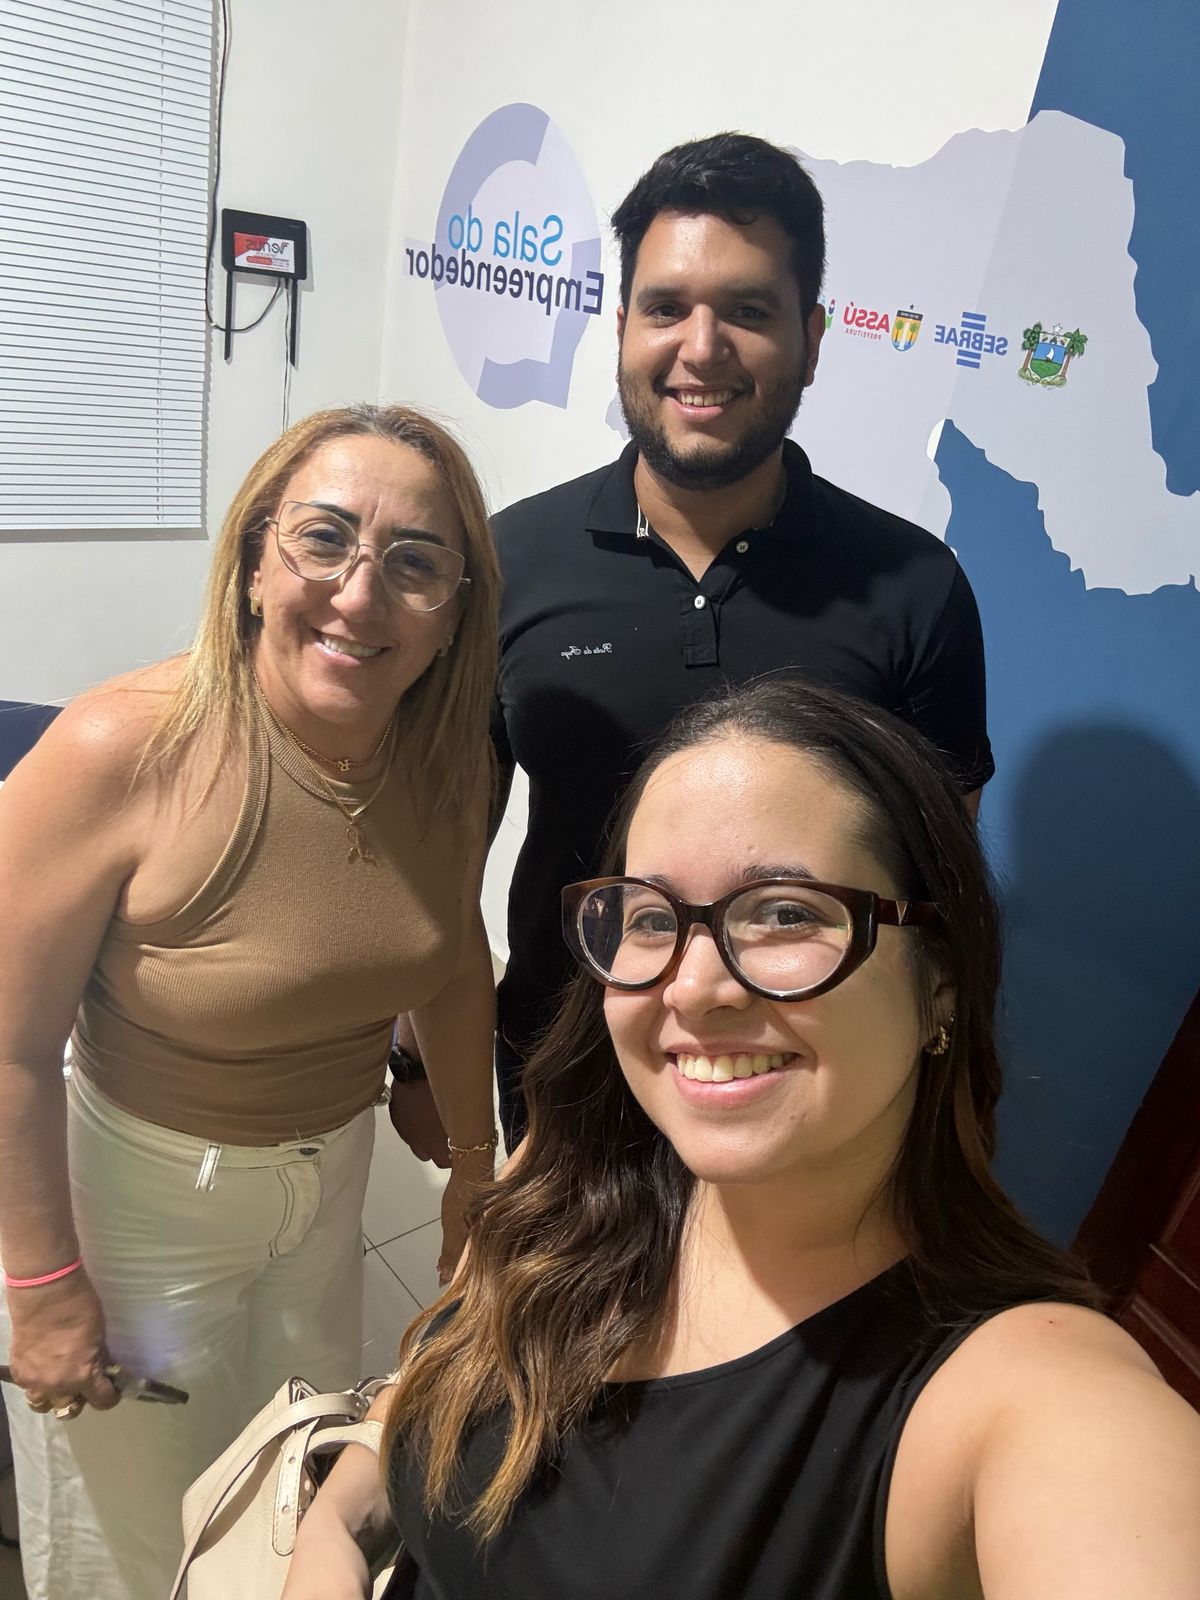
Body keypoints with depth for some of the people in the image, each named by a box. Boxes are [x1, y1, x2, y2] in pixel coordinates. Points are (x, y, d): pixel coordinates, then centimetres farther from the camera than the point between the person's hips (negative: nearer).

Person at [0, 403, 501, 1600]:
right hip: (135, 1195, -4)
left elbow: (455, 963, 1)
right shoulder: (125, 750, -30)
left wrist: (473, 1168, 10)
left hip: (331, 1171, 5)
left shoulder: (448, 758, -14)